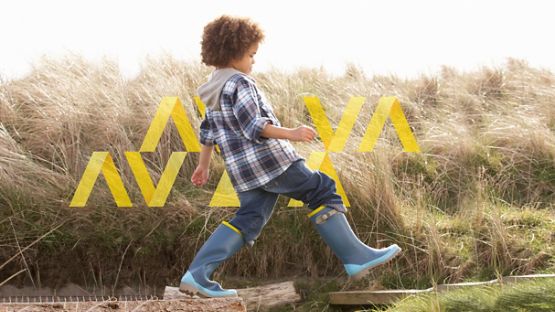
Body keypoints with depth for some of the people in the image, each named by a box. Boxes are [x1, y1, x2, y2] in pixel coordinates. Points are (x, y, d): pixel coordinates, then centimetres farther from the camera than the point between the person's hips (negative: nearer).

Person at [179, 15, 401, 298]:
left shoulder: (213, 89, 18)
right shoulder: (239, 83, -11)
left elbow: (208, 131, 25)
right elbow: (253, 125, -21)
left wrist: (203, 165, 33)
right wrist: (290, 134, -26)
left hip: (243, 171, 9)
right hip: (268, 159, -9)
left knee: (249, 219, 9)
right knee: (321, 191, 0)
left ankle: (197, 274, -1)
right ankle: (355, 258, -2)